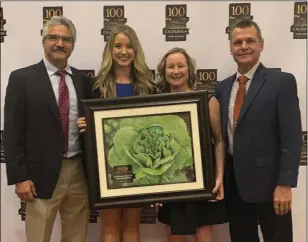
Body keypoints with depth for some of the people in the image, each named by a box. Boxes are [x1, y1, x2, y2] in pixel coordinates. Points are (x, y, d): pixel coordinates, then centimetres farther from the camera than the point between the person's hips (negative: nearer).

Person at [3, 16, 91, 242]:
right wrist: (19, 177, -11)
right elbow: (12, 132, -6)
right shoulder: (22, 78, -4)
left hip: (79, 170, 4)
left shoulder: (83, 80, 8)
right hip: (43, 173, -3)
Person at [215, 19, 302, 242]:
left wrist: (285, 184, -17)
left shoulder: (282, 82, -6)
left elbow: (292, 138, -11)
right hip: (233, 183, 5)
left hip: (268, 182, -5)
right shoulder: (222, 87, 10)